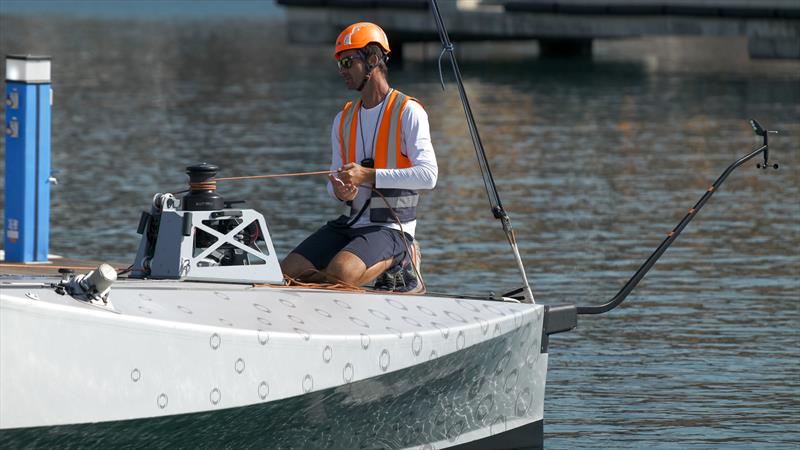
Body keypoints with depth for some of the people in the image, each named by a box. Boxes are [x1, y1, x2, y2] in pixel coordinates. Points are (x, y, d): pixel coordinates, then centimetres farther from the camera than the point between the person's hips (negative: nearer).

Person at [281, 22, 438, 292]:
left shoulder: (408, 112, -7)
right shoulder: (343, 120, 15)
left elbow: (428, 175, -19)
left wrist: (368, 176, -25)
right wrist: (341, 191, -10)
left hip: (392, 228, -7)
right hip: (351, 225, 7)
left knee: (339, 272, -34)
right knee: (287, 273, -11)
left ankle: (394, 265, -2)